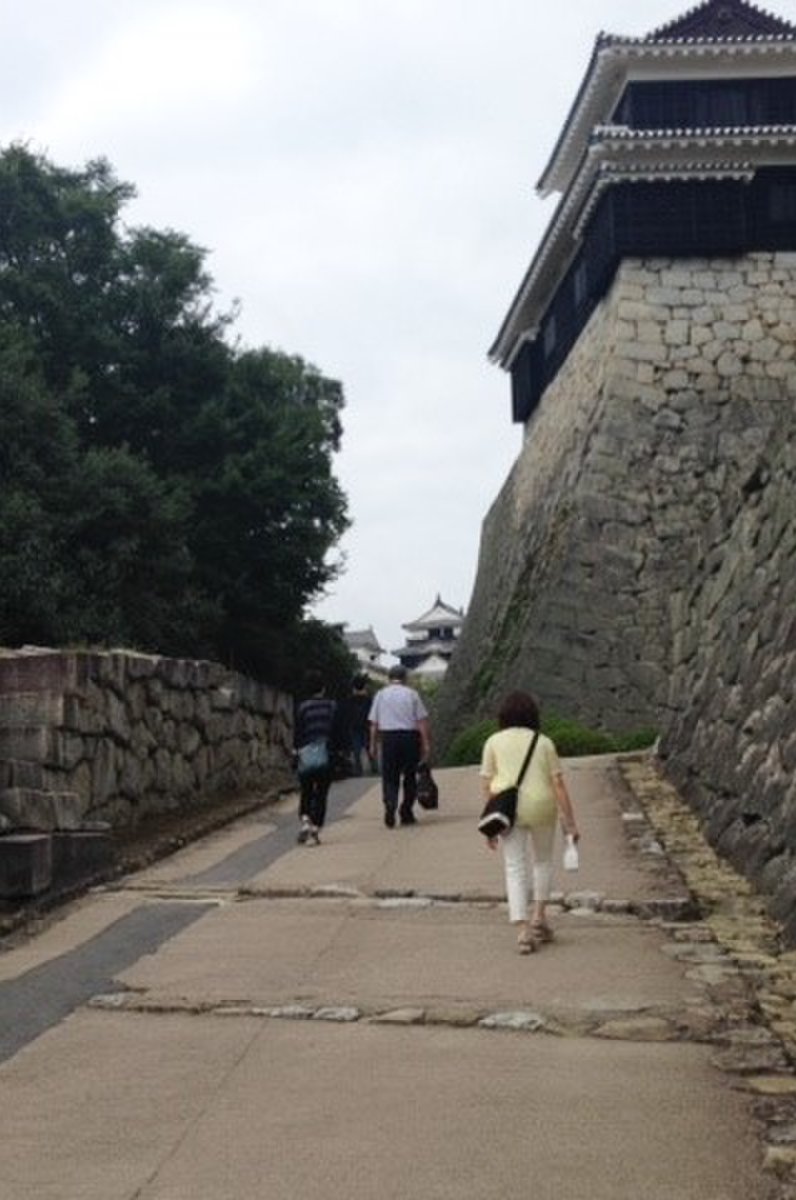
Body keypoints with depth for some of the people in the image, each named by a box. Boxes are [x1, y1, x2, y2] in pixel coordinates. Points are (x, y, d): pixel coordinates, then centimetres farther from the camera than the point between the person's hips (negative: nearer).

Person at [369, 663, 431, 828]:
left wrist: (373, 745, 11)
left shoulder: (380, 695, 7)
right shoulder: (411, 694, 3)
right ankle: (406, 814, 12)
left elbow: (374, 723, 5)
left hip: (388, 737, 1)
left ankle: (390, 806, -20)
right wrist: (426, 744, 0)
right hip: (410, 736, 0)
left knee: (389, 777, 2)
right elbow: (422, 721, -2)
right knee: (409, 777, 11)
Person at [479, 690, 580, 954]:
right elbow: (559, 784, -2)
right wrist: (570, 821, -2)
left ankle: (523, 930, -10)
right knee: (543, 861, 23)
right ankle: (539, 916, 15)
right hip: (542, 808, 1)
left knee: (515, 869, 1)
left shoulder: (494, 742, 4)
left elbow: (488, 786, -1)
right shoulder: (544, 743, 6)